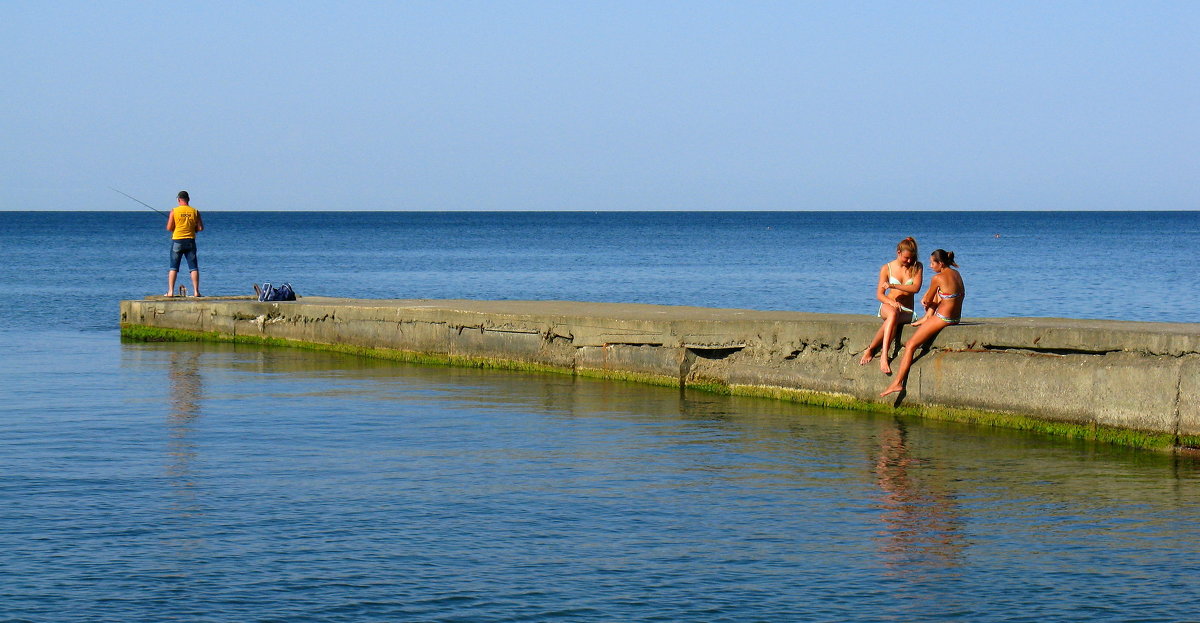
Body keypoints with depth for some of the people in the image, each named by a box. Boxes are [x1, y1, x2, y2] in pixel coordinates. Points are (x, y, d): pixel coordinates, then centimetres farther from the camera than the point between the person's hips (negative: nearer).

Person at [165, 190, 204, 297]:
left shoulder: (174, 211, -5)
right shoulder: (195, 211, 1)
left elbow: (169, 228, -5)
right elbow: (200, 228, 0)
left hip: (177, 240, -1)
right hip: (190, 241, 1)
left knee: (173, 268, 4)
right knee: (194, 268, 3)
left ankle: (170, 291, 0)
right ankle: (196, 291, -1)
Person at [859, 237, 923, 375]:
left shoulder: (917, 267, 8)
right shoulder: (887, 268, 7)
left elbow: (916, 288, -8)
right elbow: (879, 295, 3)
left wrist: (893, 286, -16)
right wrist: (891, 301, -19)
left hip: (907, 311, 1)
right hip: (888, 306, -1)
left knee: (894, 316, -38)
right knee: (893, 313, -40)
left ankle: (871, 350, -33)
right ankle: (884, 356, -49)